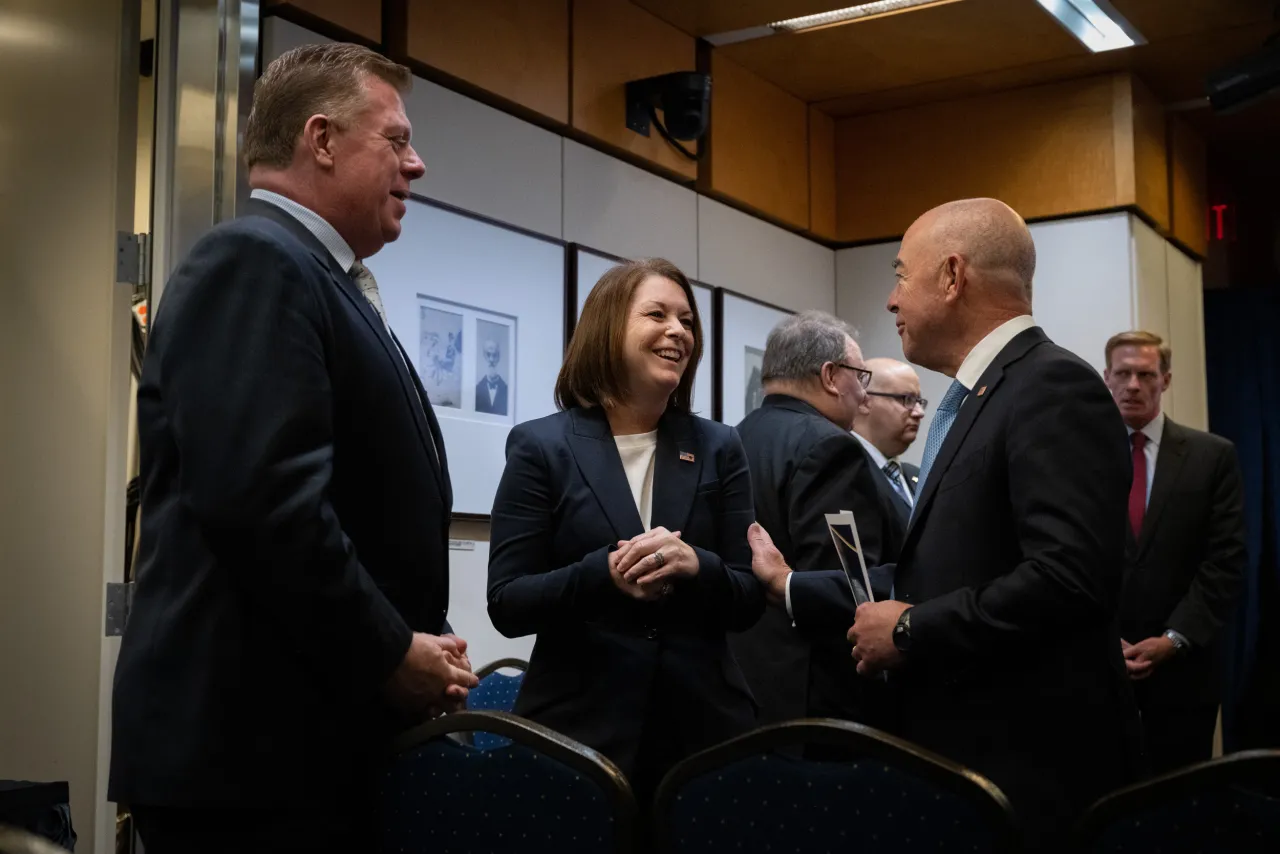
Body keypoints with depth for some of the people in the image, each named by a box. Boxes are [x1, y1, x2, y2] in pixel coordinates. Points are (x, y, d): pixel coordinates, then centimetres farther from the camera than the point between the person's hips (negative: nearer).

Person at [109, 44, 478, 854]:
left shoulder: (318, 280, 18)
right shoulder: (257, 261, -13)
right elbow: (260, 501, -25)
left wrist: (425, 640, 6)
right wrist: (392, 653, -15)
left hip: (312, 733, 10)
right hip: (251, 739, -10)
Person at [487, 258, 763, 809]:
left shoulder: (718, 448, 7)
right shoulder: (541, 446, -2)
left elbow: (750, 600, 4)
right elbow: (507, 605, -6)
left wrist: (696, 566, -18)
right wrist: (604, 573, -23)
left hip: (703, 723, 3)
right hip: (581, 726, -3)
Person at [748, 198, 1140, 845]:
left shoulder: (1054, 387, -15)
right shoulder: (970, 402, 15)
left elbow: (1069, 576, -26)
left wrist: (911, 630, -17)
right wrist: (791, 588, 19)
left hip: (1028, 767, -9)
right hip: (960, 754, 9)